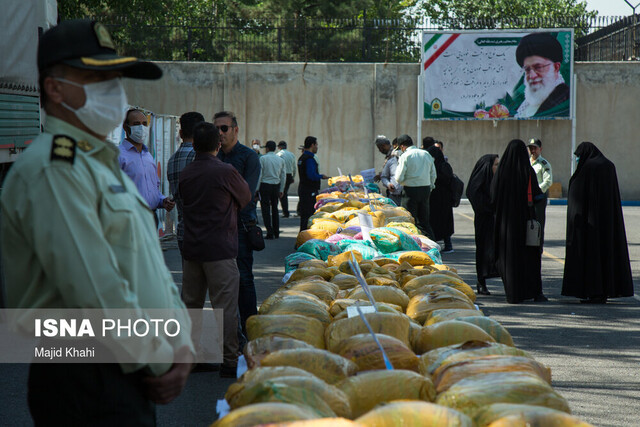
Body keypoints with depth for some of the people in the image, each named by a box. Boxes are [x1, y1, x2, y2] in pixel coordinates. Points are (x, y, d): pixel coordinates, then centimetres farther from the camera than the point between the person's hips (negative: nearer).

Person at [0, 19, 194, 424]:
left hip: (132, 384, 10)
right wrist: (160, 361, -11)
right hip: (87, 388, -10)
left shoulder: (106, 165, 19)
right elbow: (97, 294, -22)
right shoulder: (53, 170, -16)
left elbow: (153, 267, 19)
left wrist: (182, 342, 3)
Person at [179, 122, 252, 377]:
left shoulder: (185, 174, 6)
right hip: (220, 249, -6)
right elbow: (245, 198, 5)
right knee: (225, 306, -2)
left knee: (190, 304, 15)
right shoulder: (226, 172, -10)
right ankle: (229, 361, -1)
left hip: (191, 248, 6)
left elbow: (184, 202, 13)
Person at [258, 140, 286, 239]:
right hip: (276, 185, 5)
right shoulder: (280, 160, 7)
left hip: (265, 185, -5)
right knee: (275, 208, 15)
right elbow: (283, 176, 9)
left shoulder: (263, 158, -7)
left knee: (266, 209, -2)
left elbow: (259, 174, -9)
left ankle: (270, 233, -9)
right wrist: (281, 190, 16)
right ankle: (276, 232, 19)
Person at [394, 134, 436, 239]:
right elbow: (433, 175, 12)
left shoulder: (405, 156, -10)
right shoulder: (427, 154, 8)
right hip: (426, 190, 6)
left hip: (411, 191, -6)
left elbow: (399, 178, -10)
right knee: (424, 221, 12)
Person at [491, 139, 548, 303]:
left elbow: (493, 197, -2)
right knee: (530, 254, 8)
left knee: (509, 255, 7)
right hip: (525, 219, -1)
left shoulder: (502, 171, -4)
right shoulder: (528, 171, -9)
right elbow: (537, 195, -8)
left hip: (506, 220, 1)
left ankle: (513, 294, 6)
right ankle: (535, 292, 3)